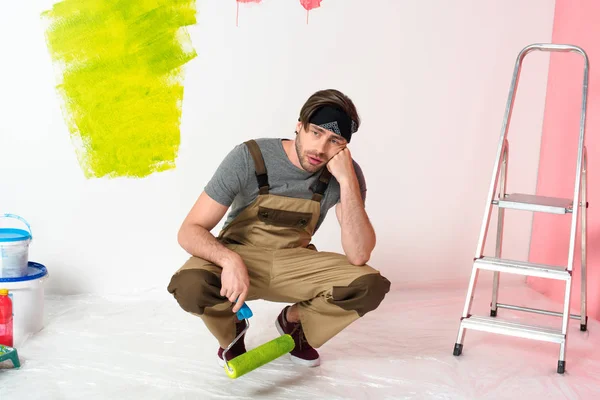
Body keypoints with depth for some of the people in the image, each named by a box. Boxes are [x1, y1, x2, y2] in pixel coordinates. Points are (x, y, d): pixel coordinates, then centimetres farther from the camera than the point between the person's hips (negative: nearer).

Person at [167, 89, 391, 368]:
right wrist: (230, 260, -43)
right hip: (239, 256, -2)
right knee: (189, 286, -35)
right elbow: (190, 230, -22)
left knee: (371, 286, -24)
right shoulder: (249, 157, -22)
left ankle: (293, 321, 8)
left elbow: (358, 256, -26)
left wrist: (347, 181, -33)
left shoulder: (346, 174, -16)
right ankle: (232, 330, 4)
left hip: (294, 264, 2)